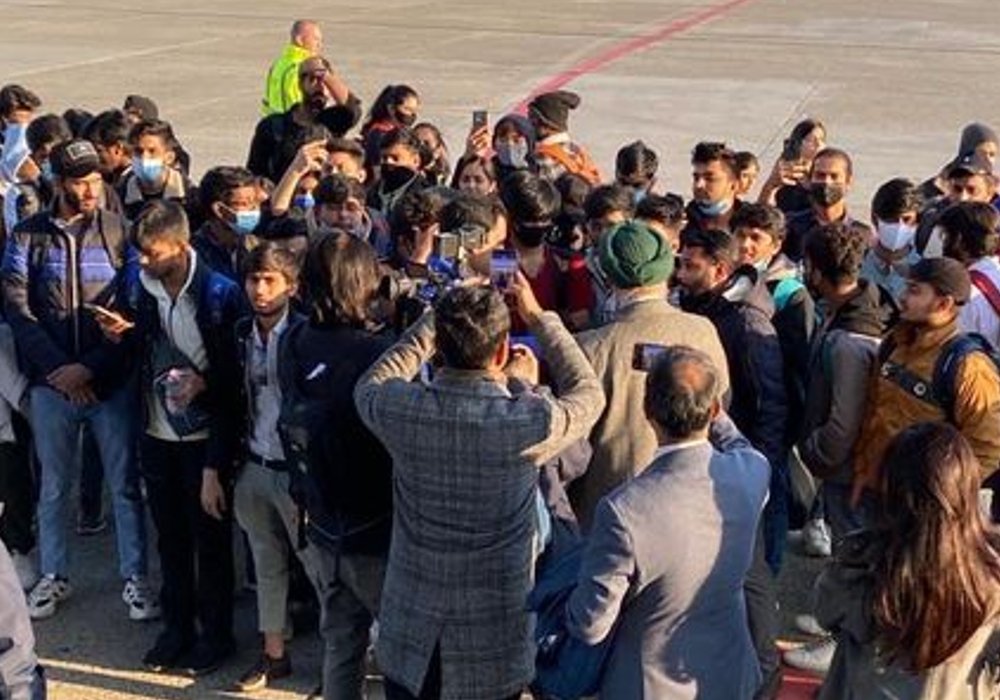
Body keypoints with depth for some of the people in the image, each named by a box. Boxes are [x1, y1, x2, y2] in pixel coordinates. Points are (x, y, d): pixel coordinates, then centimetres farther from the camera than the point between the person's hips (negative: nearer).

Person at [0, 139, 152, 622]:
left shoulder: (119, 231, -2)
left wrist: (91, 367, -13)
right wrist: (57, 368, -12)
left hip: (111, 379, -1)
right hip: (51, 380, 1)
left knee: (125, 484, 6)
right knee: (53, 486, 14)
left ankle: (135, 578, 18)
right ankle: (53, 577, 28)